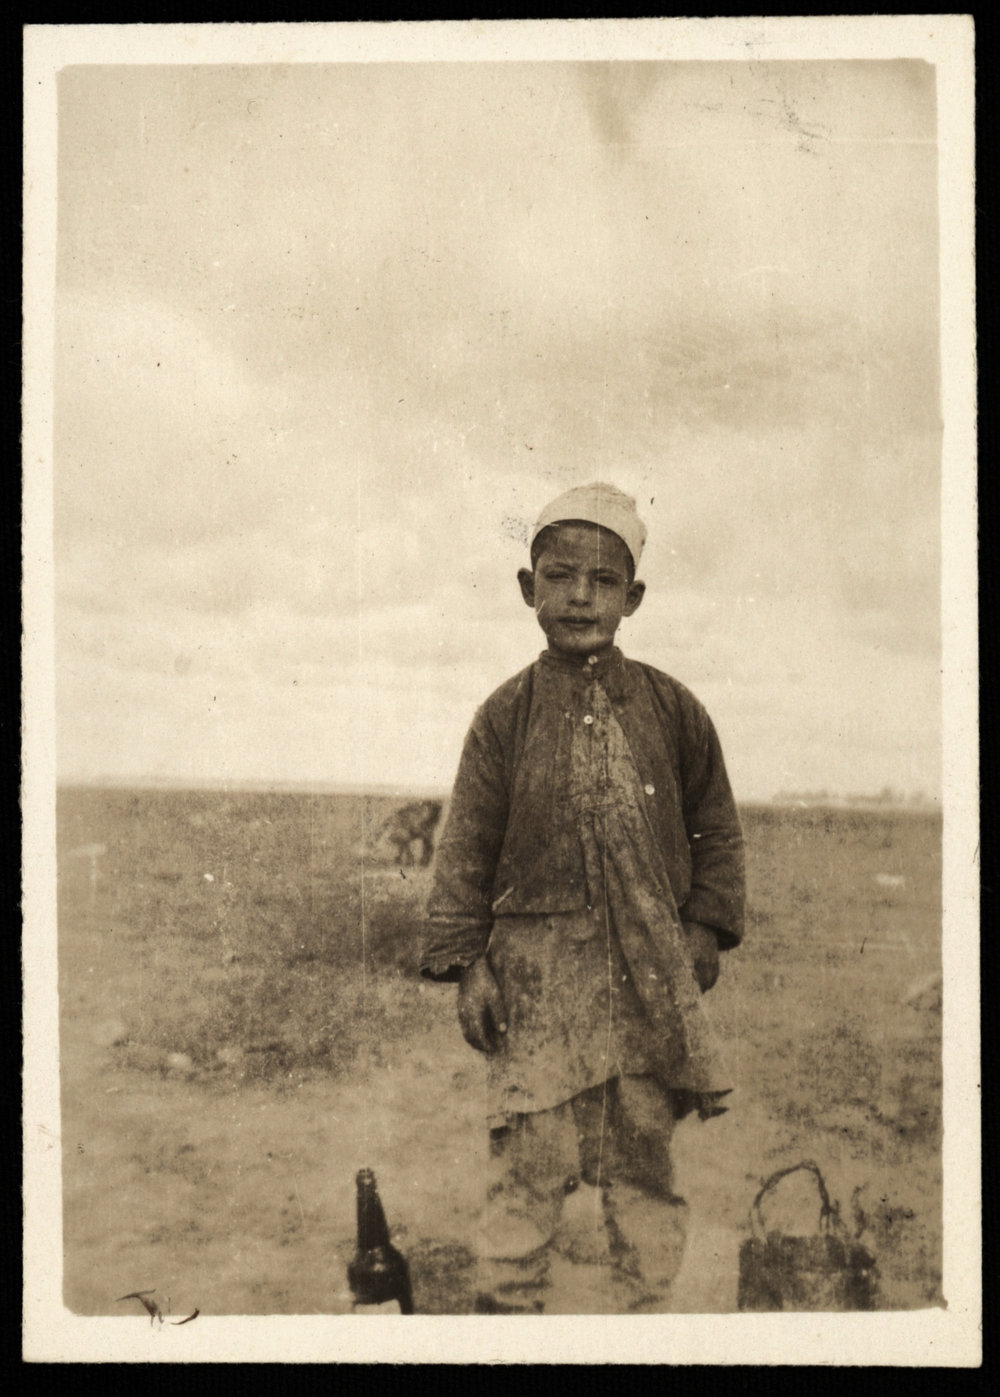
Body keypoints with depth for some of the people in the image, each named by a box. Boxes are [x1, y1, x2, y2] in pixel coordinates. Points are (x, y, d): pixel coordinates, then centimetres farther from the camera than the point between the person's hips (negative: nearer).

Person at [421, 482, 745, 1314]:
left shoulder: (672, 710, 4)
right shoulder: (506, 716, 1)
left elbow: (717, 829, 12)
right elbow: (467, 846, 2)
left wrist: (704, 929, 3)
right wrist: (464, 961, -3)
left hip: (649, 969, 2)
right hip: (537, 968, -1)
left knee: (638, 1147, 8)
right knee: (531, 1151, -2)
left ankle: (632, 1300, 23)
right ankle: (515, 1297, 11)